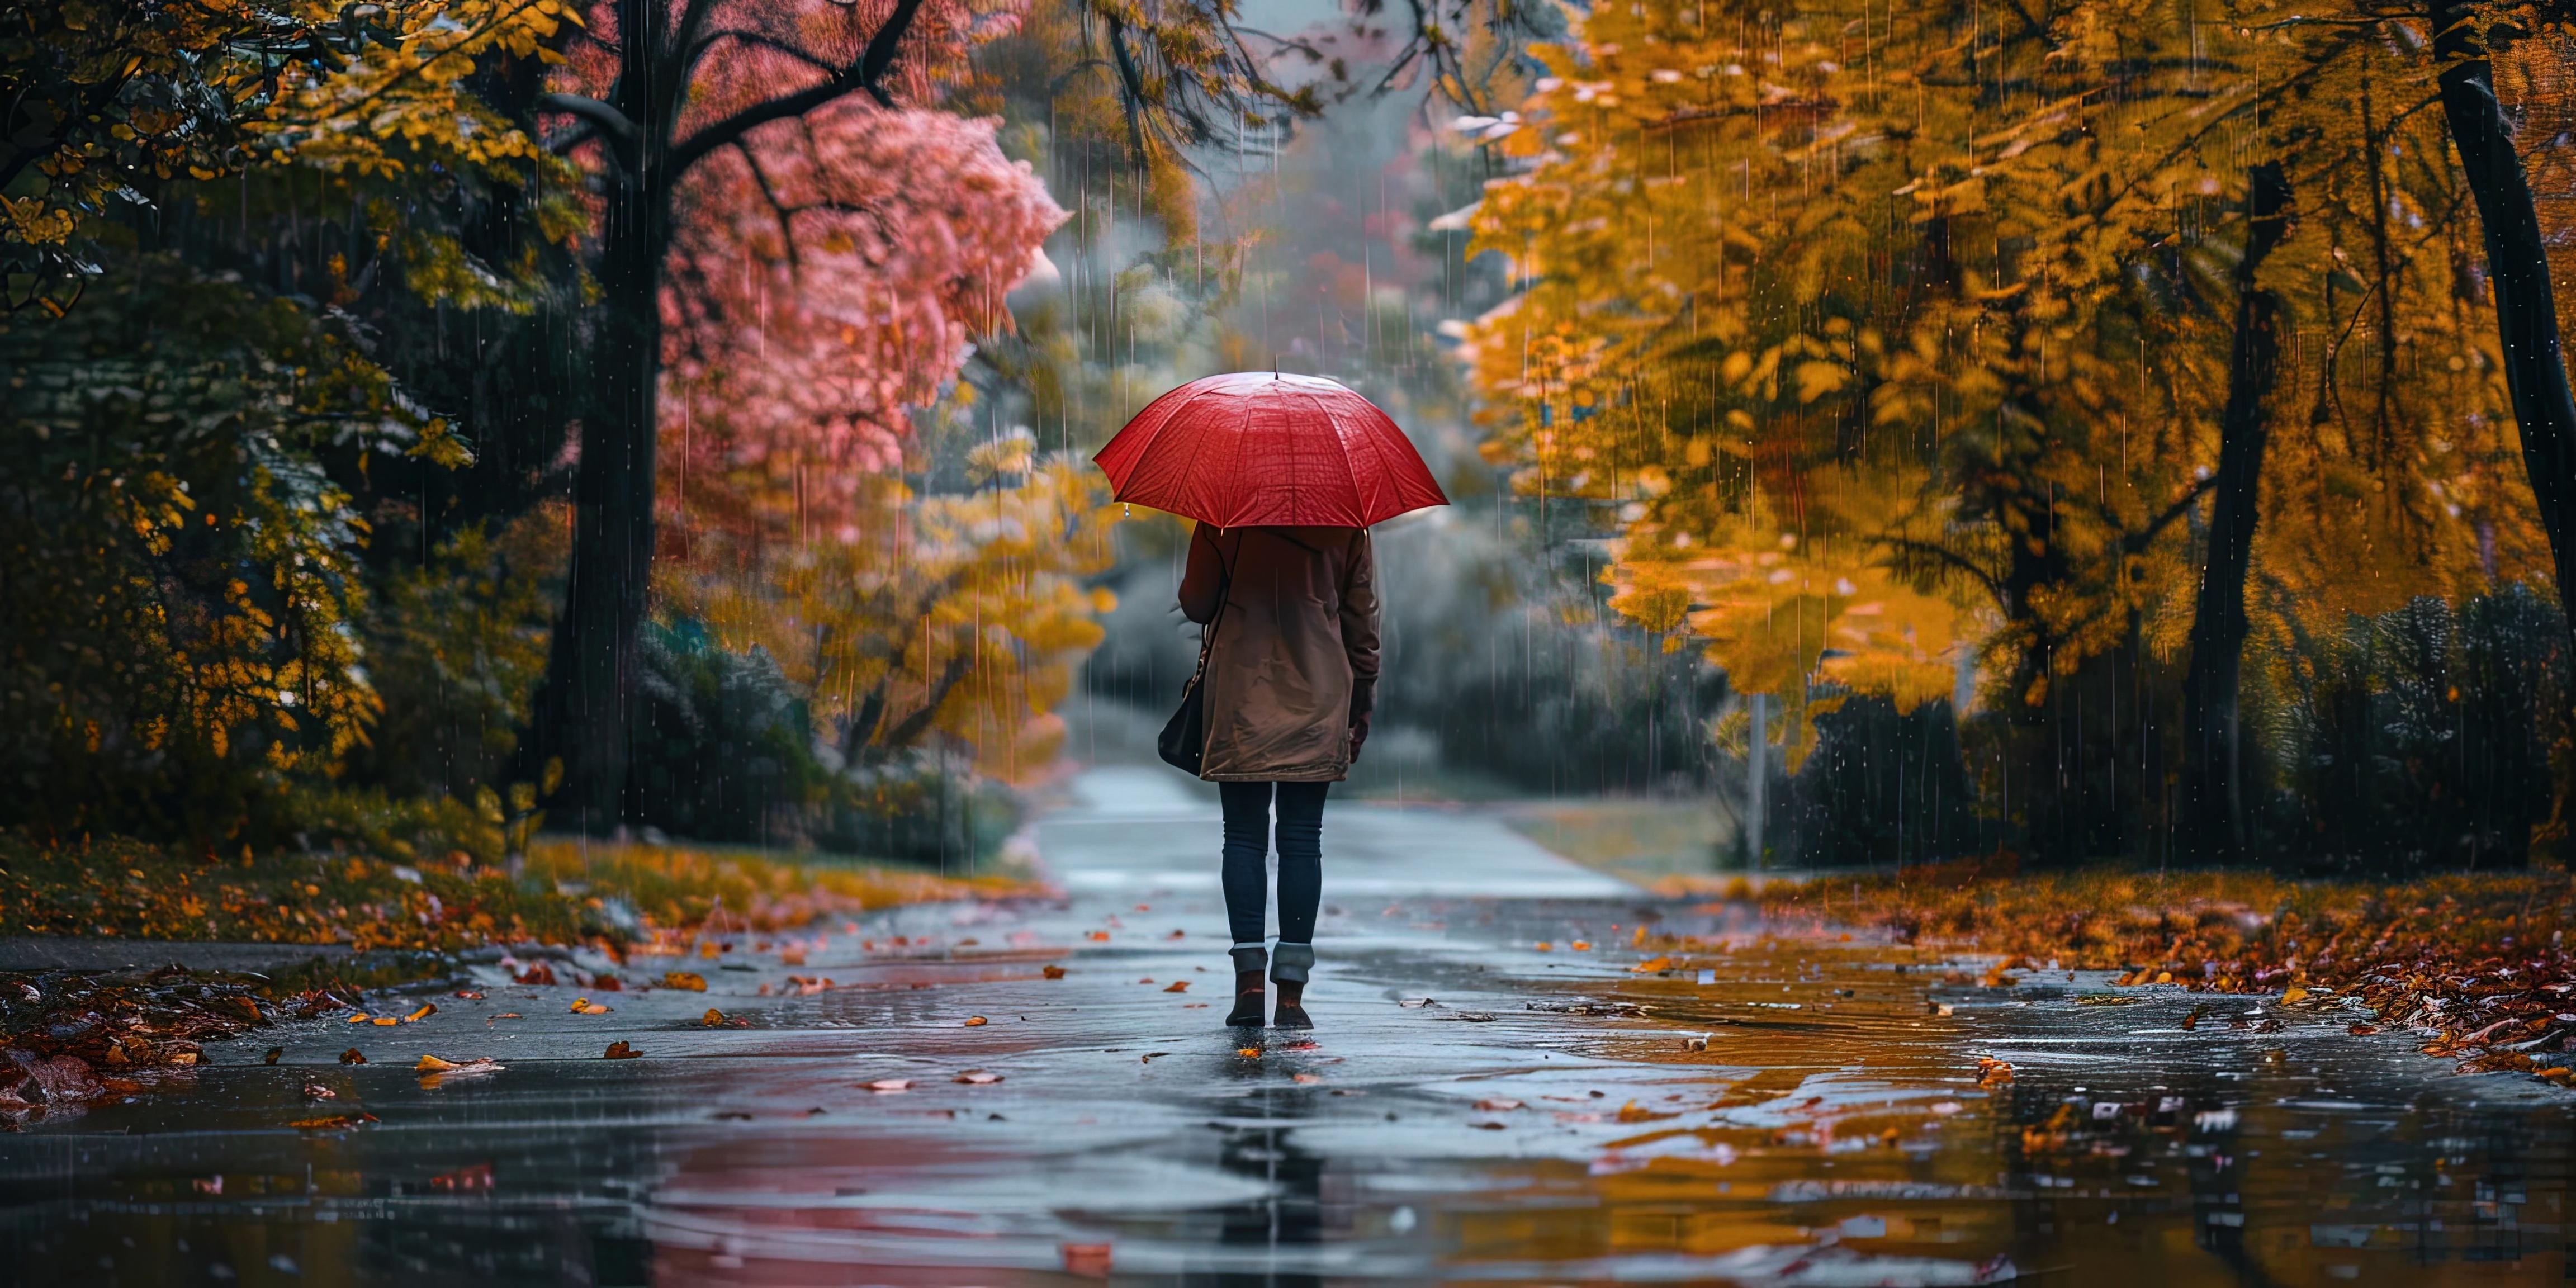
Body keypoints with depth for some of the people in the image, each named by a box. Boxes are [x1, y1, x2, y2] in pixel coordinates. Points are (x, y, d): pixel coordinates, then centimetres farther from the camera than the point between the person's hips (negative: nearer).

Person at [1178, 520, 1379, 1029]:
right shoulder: (1345, 522, 2)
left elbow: (1196, 605, -1)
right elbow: (1362, 620, 6)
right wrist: (1362, 704, 14)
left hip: (1241, 700, -1)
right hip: (1318, 701, 1)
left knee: (1244, 838, 6)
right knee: (1302, 842, 3)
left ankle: (1249, 983, -1)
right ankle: (1291, 995, 0)